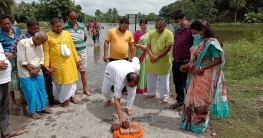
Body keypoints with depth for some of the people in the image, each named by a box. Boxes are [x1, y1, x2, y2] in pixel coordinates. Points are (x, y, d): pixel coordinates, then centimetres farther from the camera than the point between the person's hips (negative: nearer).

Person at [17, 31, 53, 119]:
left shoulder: (39, 45, 1)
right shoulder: (23, 43, -17)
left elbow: (42, 58, 6)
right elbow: (22, 61, -17)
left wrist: (38, 69, -8)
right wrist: (31, 70, -11)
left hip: (38, 72, 6)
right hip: (26, 73, -5)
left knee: (41, 90, 13)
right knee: (31, 92, 2)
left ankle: (42, 106, 30)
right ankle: (33, 111, 19)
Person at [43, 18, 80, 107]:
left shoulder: (66, 33, 5)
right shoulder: (47, 36, -7)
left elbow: (72, 48, 9)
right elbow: (46, 52, -7)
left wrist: (76, 59, 9)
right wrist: (46, 65, -11)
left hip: (69, 62, 4)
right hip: (57, 64, -3)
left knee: (71, 79, 15)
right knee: (60, 81, 9)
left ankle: (71, 96, 35)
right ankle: (63, 99, 29)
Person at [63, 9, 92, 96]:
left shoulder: (82, 26, 5)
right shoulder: (64, 27, -10)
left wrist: (79, 44, 12)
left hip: (82, 52, 4)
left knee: (83, 71, 12)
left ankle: (85, 89, 26)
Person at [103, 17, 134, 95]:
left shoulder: (129, 33, 2)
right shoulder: (111, 31, -5)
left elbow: (131, 46, 6)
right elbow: (106, 43, -6)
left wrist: (132, 57, 3)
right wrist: (105, 55, -13)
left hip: (125, 58, 2)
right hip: (113, 58, -2)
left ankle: (124, 89, 24)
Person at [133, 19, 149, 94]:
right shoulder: (137, 32, 3)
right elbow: (134, 43, 2)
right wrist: (141, 46, -13)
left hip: (147, 54, 1)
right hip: (139, 54, 0)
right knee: (140, 69, 1)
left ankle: (146, 86, 16)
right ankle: (140, 87, 9)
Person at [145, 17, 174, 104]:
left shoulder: (169, 34, -11)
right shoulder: (151, 33, 3)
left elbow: (168, 48, -15)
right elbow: (148, 46, 3)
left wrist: (157, 57, -17)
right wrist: (152, 56, -14)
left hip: (163, 62, -5)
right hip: (152, 61, 5)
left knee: (164, 81, 8)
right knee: (150, 79, 17)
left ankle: (164, 96, 23)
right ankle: (151, 93, 36)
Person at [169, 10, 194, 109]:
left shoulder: (191, 29, -16)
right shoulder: (177, 30, 9)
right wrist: (174, 58, 17)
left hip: (186, 62, -7)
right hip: (175, 61, 8)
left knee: (187, 84, 6)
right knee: (177, 83, 18)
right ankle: (179, 101, 36)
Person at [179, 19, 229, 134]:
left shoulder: (211, 42, -17)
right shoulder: (196, 40, 6)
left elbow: (218, 60, -19)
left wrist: (201, 69, -21)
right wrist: (187, 65, 1)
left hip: (205, 75, -7)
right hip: (195, 74, 8)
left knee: (201, 100, 6)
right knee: (192, 97, 16)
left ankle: (199, 124, 25)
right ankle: (190, 121, 34)